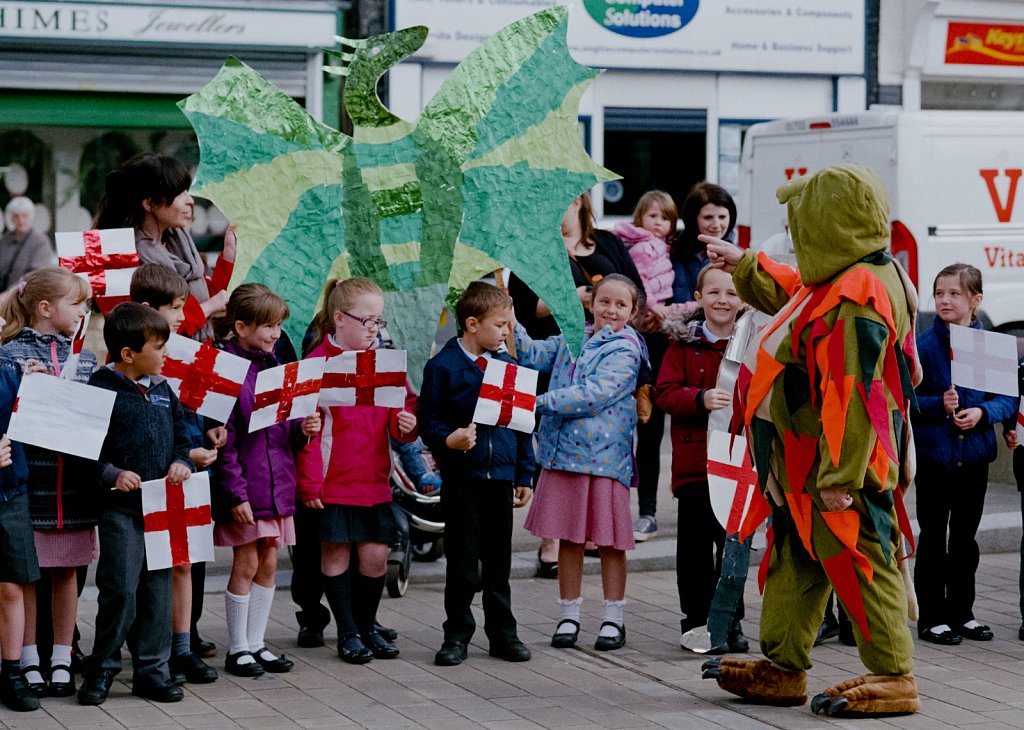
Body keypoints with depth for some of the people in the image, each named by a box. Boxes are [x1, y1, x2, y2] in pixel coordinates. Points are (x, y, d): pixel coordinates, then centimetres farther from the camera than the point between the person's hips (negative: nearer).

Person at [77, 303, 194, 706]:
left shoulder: (163, 390, 12)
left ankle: (152, 669, 17)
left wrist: (181, 461, 1)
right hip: (121, 508, -6)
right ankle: (101, 669, 8)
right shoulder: (101, 392, -9)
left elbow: (181, 433, 20)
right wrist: (112, 474, -21)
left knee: (158, 589, 8)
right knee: (121, 589, -9)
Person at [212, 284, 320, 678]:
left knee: (268, 564, 10)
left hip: (277, 481, 7)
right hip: (243, 486, -7)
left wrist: (302, 429, -3)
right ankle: (238, 649, 10)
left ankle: (256, 642, 19)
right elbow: (224, 439, -14)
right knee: (246, 564, -1)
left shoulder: (275, 367, 11)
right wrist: (236, 493, -17)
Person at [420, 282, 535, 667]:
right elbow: (428, 417, -5)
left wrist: (524, 475, 11)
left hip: (501, 475, 4)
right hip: (462, 476, -4)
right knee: (463, 563, 1)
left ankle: (503, 633, 20)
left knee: (498, 560, 11)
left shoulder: (508, 366, 9)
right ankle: (457, 635, 11)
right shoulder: (443, 366, -5)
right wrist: (448, 439, -25)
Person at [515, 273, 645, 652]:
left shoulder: (625, 351, -7)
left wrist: (542, 402, -20)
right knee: (568, 537, 9)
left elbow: (596, 393, -18)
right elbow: (533, 355, 8)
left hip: (604, 456, -5)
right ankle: (569, 616, 19)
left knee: (609, 541, 2)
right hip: (563, 451, 5)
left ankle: (613, 618, 13)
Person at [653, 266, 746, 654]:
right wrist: (701, 399, -23)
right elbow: (665, 393, -6)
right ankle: (695, 621, 13)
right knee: (696, 541, 4)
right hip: (694, 457, -1)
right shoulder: (684, 342, 1)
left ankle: (729, 620, 17)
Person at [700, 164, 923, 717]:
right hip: (807, 465, 11)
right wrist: (744, 266, 44)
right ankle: (783, 668, 26)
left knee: (859, 565, -4)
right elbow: (791, 293, 36)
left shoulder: (857, 297, -23)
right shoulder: (838, 281, 10)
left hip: (842, 466, -11)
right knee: (795, 562, 16)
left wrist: (839, 476, -28)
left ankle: (893, 679, 3)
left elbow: (853, 395, -27)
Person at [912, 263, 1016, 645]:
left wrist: (982, 413, -16)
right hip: (934, 453, -3)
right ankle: (932, 618, 10)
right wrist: (939, 405, -23)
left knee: (965, 538, 13)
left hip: (974, 455, 3)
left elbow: (1008, 399, 2)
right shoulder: (923, 345, -7)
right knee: (933, 539, 3)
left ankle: (961, 613, 24)